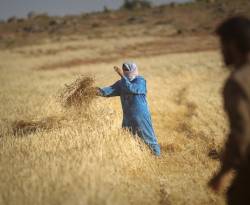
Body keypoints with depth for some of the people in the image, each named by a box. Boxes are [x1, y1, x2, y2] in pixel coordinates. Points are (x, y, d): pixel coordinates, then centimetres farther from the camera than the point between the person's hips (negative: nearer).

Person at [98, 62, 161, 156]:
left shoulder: (140, 81, -12)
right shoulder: (122, 83, 6)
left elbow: (130, 88, -29)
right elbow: (112, 89, -7)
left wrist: (122, 75, -31)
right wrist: (102, 91, -26)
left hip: (141, 116, -6)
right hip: (127, 117, 6)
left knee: (148, 138, 1)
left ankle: (157, 155, 13)